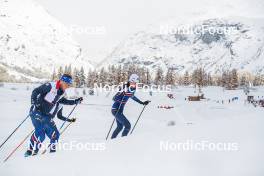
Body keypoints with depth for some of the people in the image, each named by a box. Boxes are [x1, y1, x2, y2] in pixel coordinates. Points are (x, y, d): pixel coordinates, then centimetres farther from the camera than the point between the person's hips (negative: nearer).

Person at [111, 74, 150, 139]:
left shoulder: (132, 89, 1)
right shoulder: (124, 89, -23)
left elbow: (132, 96, 22)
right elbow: (114, 98, -26)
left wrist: (142, 103, 25)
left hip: (120, 110, 10)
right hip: (116, 110, -10)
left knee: (120, 127, 24)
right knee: (128, 125, -14)